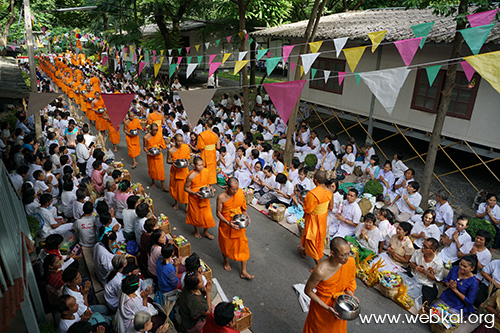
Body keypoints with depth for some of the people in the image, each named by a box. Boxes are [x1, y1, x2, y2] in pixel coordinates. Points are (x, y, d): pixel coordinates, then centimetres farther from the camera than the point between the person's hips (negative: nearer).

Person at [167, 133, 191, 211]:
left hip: (184, 170, 0)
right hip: (175, 170, 1)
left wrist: (187, 160, -14)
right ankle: (176, 202, 34)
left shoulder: (186, 147, -10)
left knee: (184, 187, 1)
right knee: (175, 186, 13)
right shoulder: (171, 150, -13)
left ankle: (186, 204, 15)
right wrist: (172, 162, -22)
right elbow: (168, 161, -2)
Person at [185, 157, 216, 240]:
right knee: (196, 215, 14)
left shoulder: (207, 171, -10)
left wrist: (211, 188, -10)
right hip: (194, 198, -3)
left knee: (207, 215, 9)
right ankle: (196, 231, 40)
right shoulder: (191, 176, -24)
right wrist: (195, 193, -25)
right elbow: (186, 188, -13)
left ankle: (205, 232, 32)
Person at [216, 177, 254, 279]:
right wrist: (228, 223, -26)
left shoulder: (240, 192, -10)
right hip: (226, 225, -2)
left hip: (239, 225, 3)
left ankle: (243, 272, 18)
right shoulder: (221, 197, -21)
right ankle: (226, 261, 51)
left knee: (243, 246, 5)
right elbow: (218, 213, -13)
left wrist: (246, 216, -11)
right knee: (226, 245, 19)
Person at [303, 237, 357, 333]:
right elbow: (308, 291, -20)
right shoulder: (321, 271, -36)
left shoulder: (350, 262, -21)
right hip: (321, 304, -4)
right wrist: (327, 308, -23)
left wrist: (351, 295, -14)